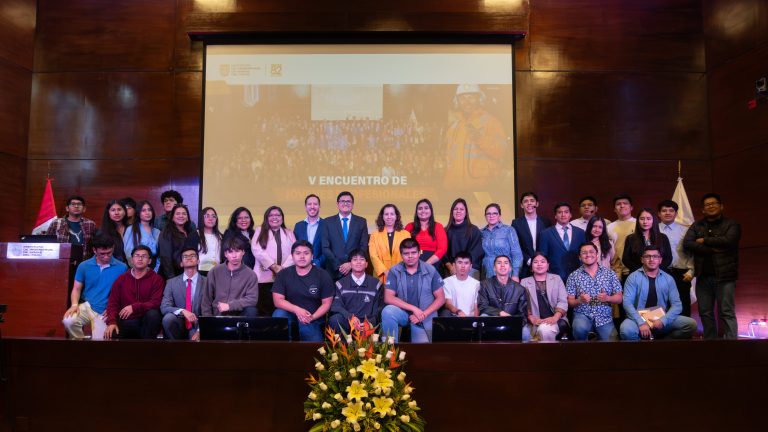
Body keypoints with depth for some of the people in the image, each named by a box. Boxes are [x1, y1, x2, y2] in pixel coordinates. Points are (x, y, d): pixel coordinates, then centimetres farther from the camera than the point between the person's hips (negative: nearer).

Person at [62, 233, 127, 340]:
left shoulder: (121, 268, -4)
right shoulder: (84, 266, 3)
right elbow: (76, 289, 8)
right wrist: (75, 305, -12)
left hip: (105, 312, -1)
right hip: (87, 306, 2)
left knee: (99, 339, -14)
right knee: (68, 321, -27)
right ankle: (80, 339, 3)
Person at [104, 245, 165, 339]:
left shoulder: (156, 279, 3)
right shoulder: (121, 279, 12)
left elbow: (156, 303, -9)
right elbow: (112, 303, 5)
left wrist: (134, 307, -21)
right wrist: (112, 322, -13)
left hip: (147, 322, -1)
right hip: (127, 322, 1)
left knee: (153, 314, -34)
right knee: (111, 335, -29)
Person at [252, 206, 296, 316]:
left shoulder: (289, 233, 19)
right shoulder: (260, 231, 12)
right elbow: (256, 250, -3)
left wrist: (284, 268, -11)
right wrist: (274, 266, -11)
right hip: (265, 277, -1)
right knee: (265, 311, -4)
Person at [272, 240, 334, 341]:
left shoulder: (323, 276, -5)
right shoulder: (283, 275, -2)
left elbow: (326, 303, -3)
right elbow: (278, 300, -9)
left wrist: (312, 317, -19)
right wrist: (297, 310, -24)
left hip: (313, 319, -1)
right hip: (290, 314, 1)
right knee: (279, 315, -30)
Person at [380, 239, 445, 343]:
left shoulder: (430, 270, -2)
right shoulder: (394, 271, -3)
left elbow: (441, 298, 0)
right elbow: (388, 298, -10)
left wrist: (423, 314, -12)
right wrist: (414, 309, -17)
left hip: (425, 319, 0)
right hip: (403, 313, 0)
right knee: (388, 311, -31)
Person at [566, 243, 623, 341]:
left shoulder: (610, 274, 8)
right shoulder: (573, 276, 4)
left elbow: (619, 299, 6)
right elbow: (569, 302, 2)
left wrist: (607, 298, -15)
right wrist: (579, 300, -20)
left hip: (605, 317, 1)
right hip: (582, 315, -1)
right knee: (580, 329, -33)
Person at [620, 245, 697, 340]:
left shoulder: (668, 279, 7)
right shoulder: (633, 277, -1)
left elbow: (677, 304, 1)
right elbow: (627, 302, -10)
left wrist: (663, 320, -16)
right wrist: (641, 322, -24)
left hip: (662, 320, 4)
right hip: (639, 319, -3)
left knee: (691, 324, -17)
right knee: (626, 330, -36)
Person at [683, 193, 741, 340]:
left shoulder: (731, 224, 4)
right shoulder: (696, 226, 13)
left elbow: (728, 241, -16)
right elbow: (687, 244, -3)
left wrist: (704, 241, -5)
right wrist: (712, 249, -10)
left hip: (724, 275, -4)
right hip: (703, 276, 4)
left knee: (726, 313, -4)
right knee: (705, 313, 8)